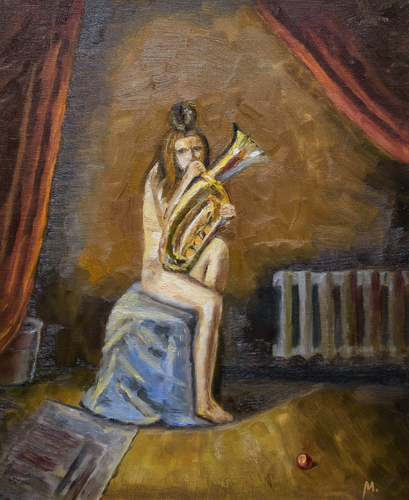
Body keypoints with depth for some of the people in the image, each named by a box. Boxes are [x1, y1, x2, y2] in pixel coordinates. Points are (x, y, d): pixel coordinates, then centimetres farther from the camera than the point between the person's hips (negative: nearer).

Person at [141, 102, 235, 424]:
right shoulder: (159, 178, -7)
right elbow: (166, 225, -23)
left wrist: (222, 218, -15)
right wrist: (186, 180, -25)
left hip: (190, 266, 5)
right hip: (159, 270, -5)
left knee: (219, 245, -29)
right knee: (211, 303, -31)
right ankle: (203, 401, -27)